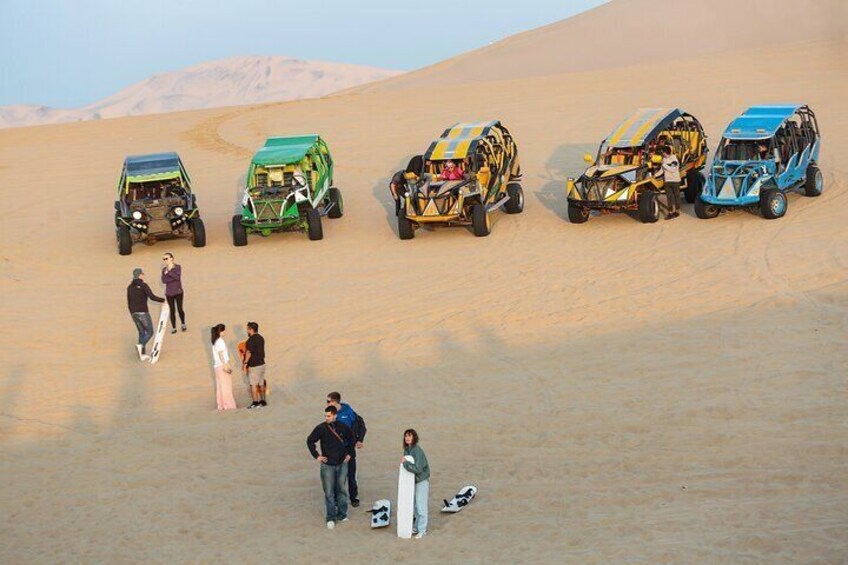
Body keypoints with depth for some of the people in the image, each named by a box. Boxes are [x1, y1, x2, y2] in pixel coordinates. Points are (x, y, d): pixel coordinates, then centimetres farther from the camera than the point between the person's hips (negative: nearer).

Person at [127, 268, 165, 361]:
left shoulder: (130, 287, 9)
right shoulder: (143, 285, -12)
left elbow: (129, 303, 13)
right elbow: (152, 297, -18)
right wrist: (163, 300, -6)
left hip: (134, 313, 7)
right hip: (143, 313, -6)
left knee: (142, 332, 15)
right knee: (150, 332, 6)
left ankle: (142, 354, 11)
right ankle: (141, 345, -19)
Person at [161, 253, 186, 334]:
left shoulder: (177, 267, -2)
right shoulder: (164, 269, 6)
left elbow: (177, 277, -19)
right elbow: (164, 280, -8)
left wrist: (168, 272, -19)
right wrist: (174, 278, -17)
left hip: (178, 292, -3)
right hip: (169, 293, 3)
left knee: (180, 309, -6)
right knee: (172, 310, 2)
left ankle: (183, 324, 19)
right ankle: (174, 328, 9)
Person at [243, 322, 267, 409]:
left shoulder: (251, 340, -17)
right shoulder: (261, 338, 10)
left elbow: (249, 353, -18)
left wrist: (245, 363, -11)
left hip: (254, 365, -8)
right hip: (262, 363, 8)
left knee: (253, 384, -4)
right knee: (261, 384, 13)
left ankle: (255, 402, -5)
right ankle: (263, 401, 17)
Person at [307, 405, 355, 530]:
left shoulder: (343, 427, -4)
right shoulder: (320, 428, -9)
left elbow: (351, 439, 15)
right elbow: (310, 441, 3)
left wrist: (349, 453, 10)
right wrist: (316, 456, -1)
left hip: (342, 464, 2)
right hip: (327, 465, -2)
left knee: (342, 490, 11)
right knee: (329, 492, 0)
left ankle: (342, 514, 24)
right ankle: (331, 518, 8)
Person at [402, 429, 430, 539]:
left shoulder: (417, 451, -23)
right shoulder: (406, 449, 1)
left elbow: (417, 469, -29)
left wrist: (405, 462, -25)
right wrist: (404, 462, -5)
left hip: (421, 481, -8)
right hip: (412, 480, 8)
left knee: (421, 506, -1)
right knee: (415, 505, 17)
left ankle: (422, 530, 9)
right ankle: (417, 527, 29)